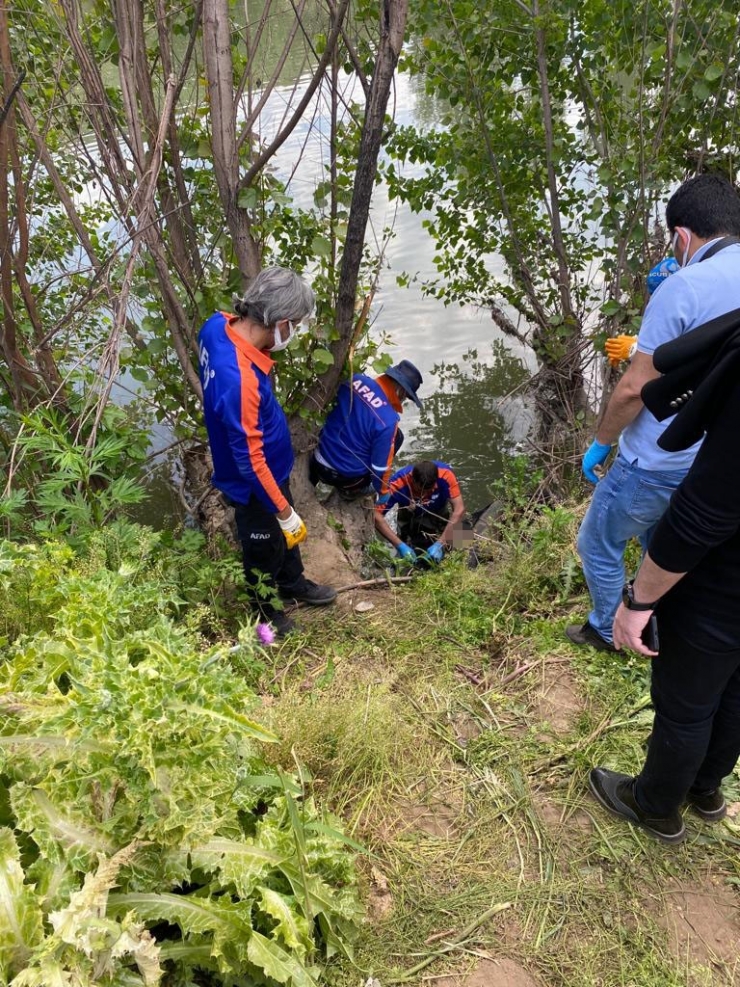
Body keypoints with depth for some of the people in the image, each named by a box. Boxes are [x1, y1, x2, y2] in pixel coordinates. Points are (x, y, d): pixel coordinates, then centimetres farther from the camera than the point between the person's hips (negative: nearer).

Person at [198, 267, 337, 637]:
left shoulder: (218, 325, -15)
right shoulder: (239, 380, -42)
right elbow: (250, 462, -33)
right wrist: (285, 512, -23)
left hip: (271, 466, 8)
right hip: (254, 483, -8)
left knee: (286, 534, 31)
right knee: (264, 550, 19)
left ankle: (293, 583, 59)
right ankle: (265, 614, 48)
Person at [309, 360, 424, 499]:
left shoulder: (355, 379, -10)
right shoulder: (387, 421, -26)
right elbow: (381, 465, -16)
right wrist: (383, 492, 3)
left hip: (318, 463, 6)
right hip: (346, 477, -6)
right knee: (397, 436, 7)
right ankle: (353, 488, 12)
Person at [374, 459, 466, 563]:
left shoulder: (445, 474, -36)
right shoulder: (398, 483, -37)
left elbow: (459, 510, -36)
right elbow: (376, 515, -36)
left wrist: (440, 544, -42)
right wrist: (400, 545, -42)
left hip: (439, 514, 1)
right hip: (410, 517, -1)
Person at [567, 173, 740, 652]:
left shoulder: (685, 286, -21)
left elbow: (635, 389, -20)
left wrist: (600, 443, -6)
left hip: (658, 464, -7)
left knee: (598, 544, 17)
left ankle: (606, 631, 35)